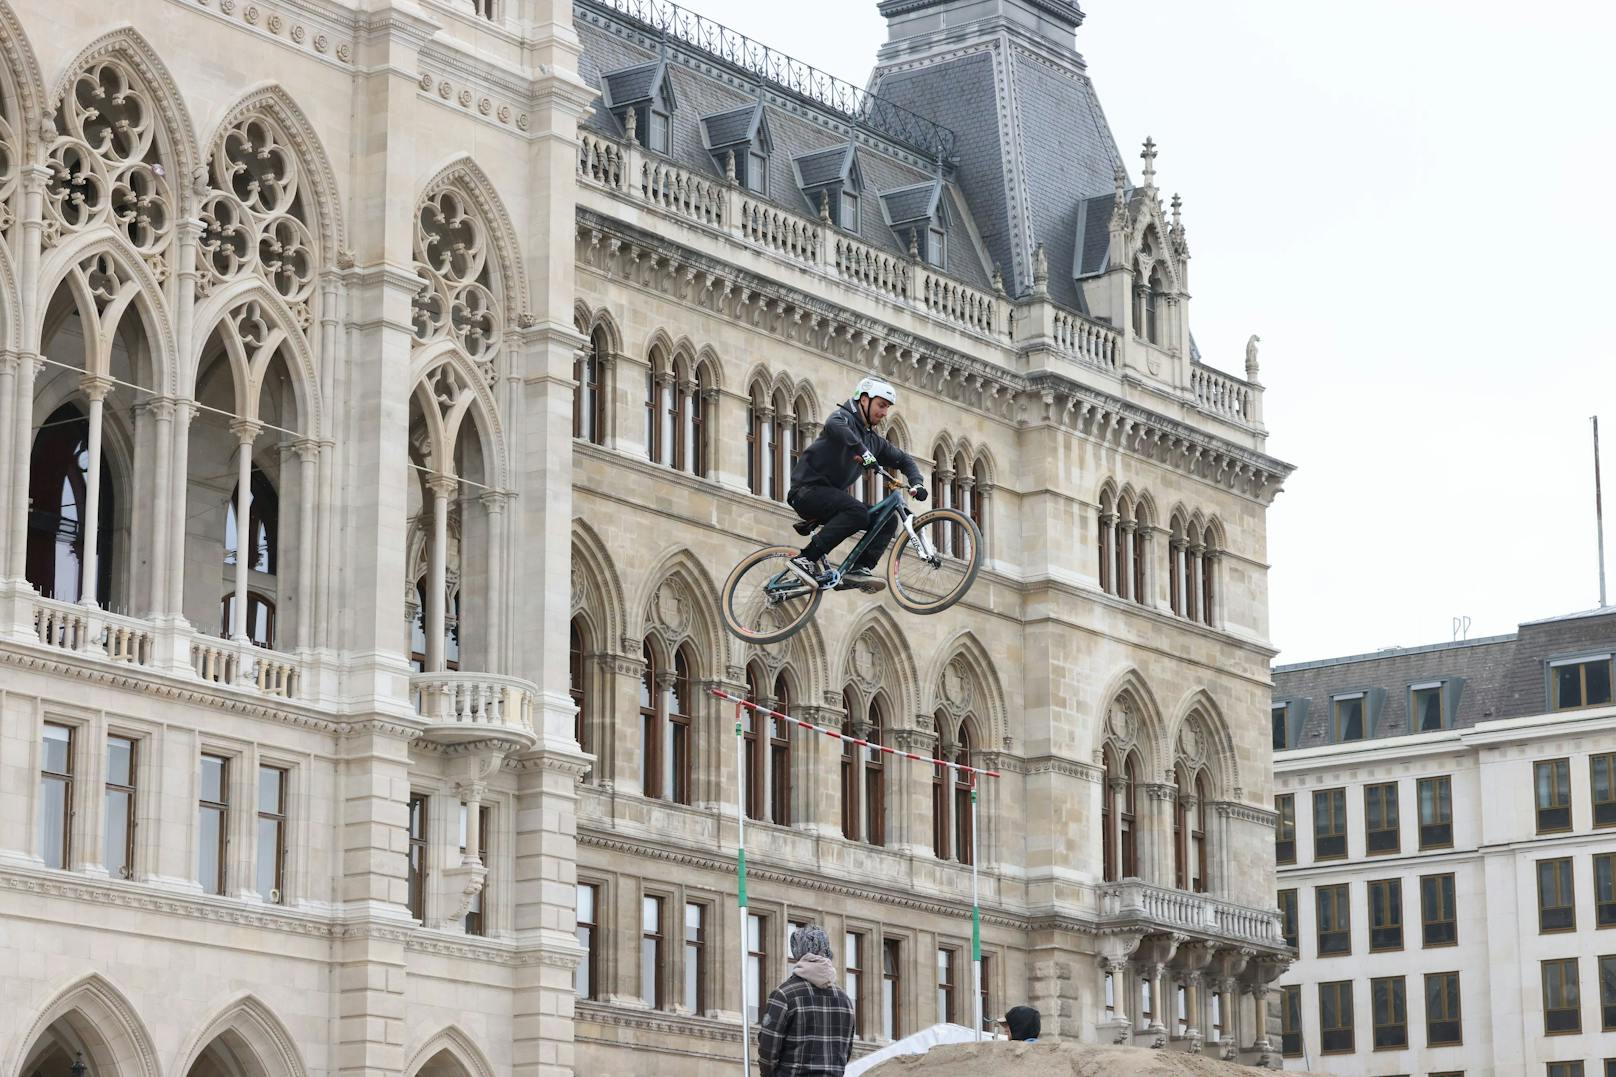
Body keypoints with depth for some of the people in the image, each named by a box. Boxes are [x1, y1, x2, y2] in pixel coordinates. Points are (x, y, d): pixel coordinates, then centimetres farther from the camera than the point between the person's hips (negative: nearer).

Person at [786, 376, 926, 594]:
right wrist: (863, 451, -42)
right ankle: (808, 558, -30)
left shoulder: (873, 440, 18)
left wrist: (917, 483, 4)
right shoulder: (845, 417, -7)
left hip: (831, 497, 8)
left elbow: (903, 459, 25)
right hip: (808, 490, -8)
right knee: (857, 511, -33)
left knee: (888, 519, -3)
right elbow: (833, 426, -32)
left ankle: (859, 570, -12)